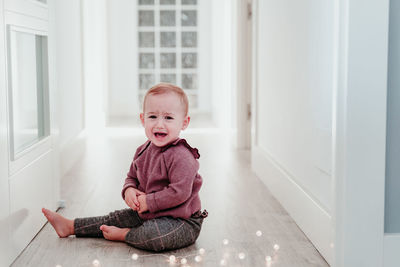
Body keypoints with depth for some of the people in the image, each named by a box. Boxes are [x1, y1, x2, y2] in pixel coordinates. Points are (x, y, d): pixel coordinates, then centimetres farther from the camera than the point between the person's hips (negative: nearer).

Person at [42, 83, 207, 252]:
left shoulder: (181, 157, -25)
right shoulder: (144, 151, 4)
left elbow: (179, 192, -30)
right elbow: (132, 177, 17)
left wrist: (149, 202, -22)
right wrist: (129, 190, -7)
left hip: (182, 221, -8)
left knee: (152, 235, -35)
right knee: (117, 218, 15)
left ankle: (124, 234, -5)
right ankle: (70, 226, 29)